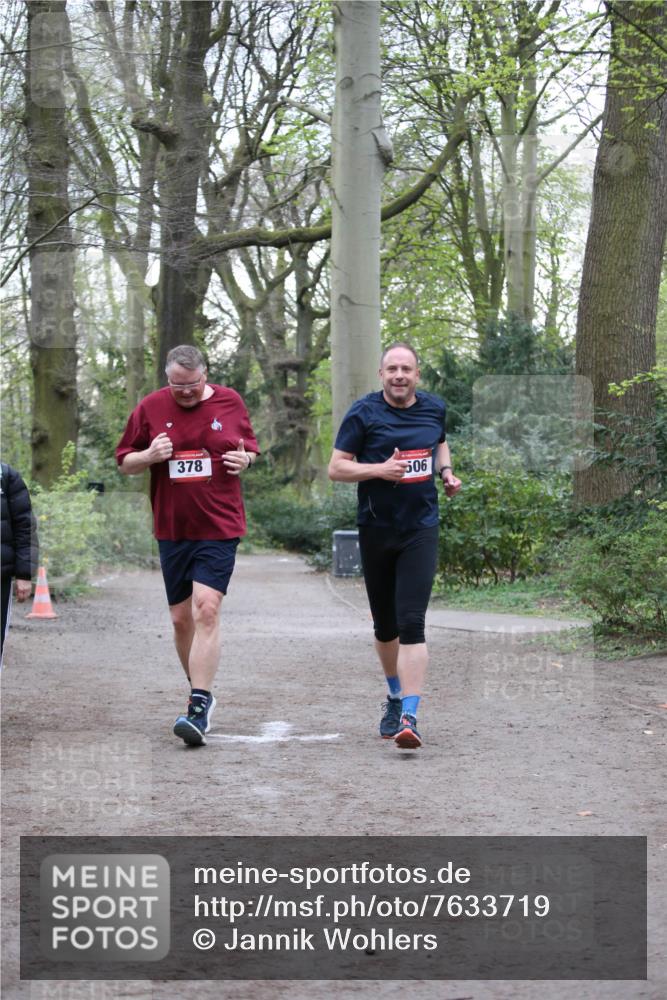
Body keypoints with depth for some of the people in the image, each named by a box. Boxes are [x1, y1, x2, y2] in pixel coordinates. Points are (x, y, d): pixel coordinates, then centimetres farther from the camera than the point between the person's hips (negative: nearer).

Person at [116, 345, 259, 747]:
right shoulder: (151, 408, 3)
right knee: (181, 617, 9)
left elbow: (250, 445, 18)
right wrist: (150, 455, -13)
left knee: (206, 609, -17)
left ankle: (200, 707, -18)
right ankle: (201, 691, 28)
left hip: (219, 528, -3)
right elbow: (125, 462, 9)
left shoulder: (231, 402, 3)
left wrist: (246, 459, -6)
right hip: (172, 529, 3)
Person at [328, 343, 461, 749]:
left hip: (421, 529, 0)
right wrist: (380, 470, -20)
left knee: (411, 623, -13)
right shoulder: (364, 413, -5)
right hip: (376, 530, 0)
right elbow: (336, 468, -5)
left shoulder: (434, 408, 6)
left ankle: (409, 717, -19)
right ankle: (396, 696, 37)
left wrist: (446, 471, 8)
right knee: (385, 625, 13)